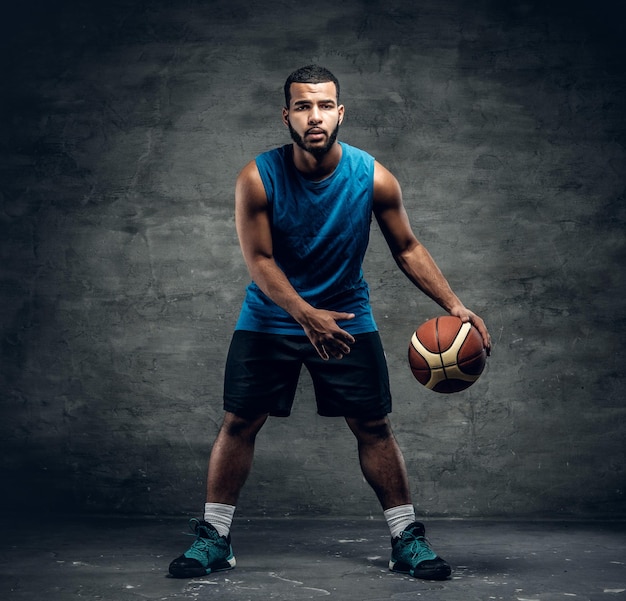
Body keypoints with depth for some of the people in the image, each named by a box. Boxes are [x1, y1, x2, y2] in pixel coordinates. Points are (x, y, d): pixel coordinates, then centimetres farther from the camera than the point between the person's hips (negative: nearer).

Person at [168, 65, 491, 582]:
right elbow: (259, 260, -16)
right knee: (239, 423, -2)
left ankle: (407, 537, 14)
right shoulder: (258, 179, -18)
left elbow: (407, 248, -2)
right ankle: (213, 537, 12)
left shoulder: (374, 179, -14)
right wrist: (306, 314, -29)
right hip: (271, 317, -1)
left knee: (373, 426, 1)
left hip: (347, 317, 1)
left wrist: (454, 305, -11)